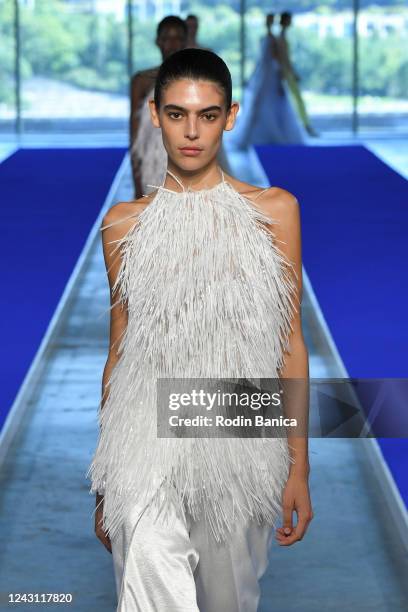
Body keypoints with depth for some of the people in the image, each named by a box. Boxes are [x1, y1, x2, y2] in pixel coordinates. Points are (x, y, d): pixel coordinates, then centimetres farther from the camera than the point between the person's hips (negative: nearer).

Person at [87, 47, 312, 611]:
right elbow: (119, 348, 11)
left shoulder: (275, 210, 3)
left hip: (241, 435, 1)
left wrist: (299, 466, 1)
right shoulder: (124, 223, 6)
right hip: (150, 431, -1)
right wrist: (106, 482, 12)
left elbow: (290, 342, 4)